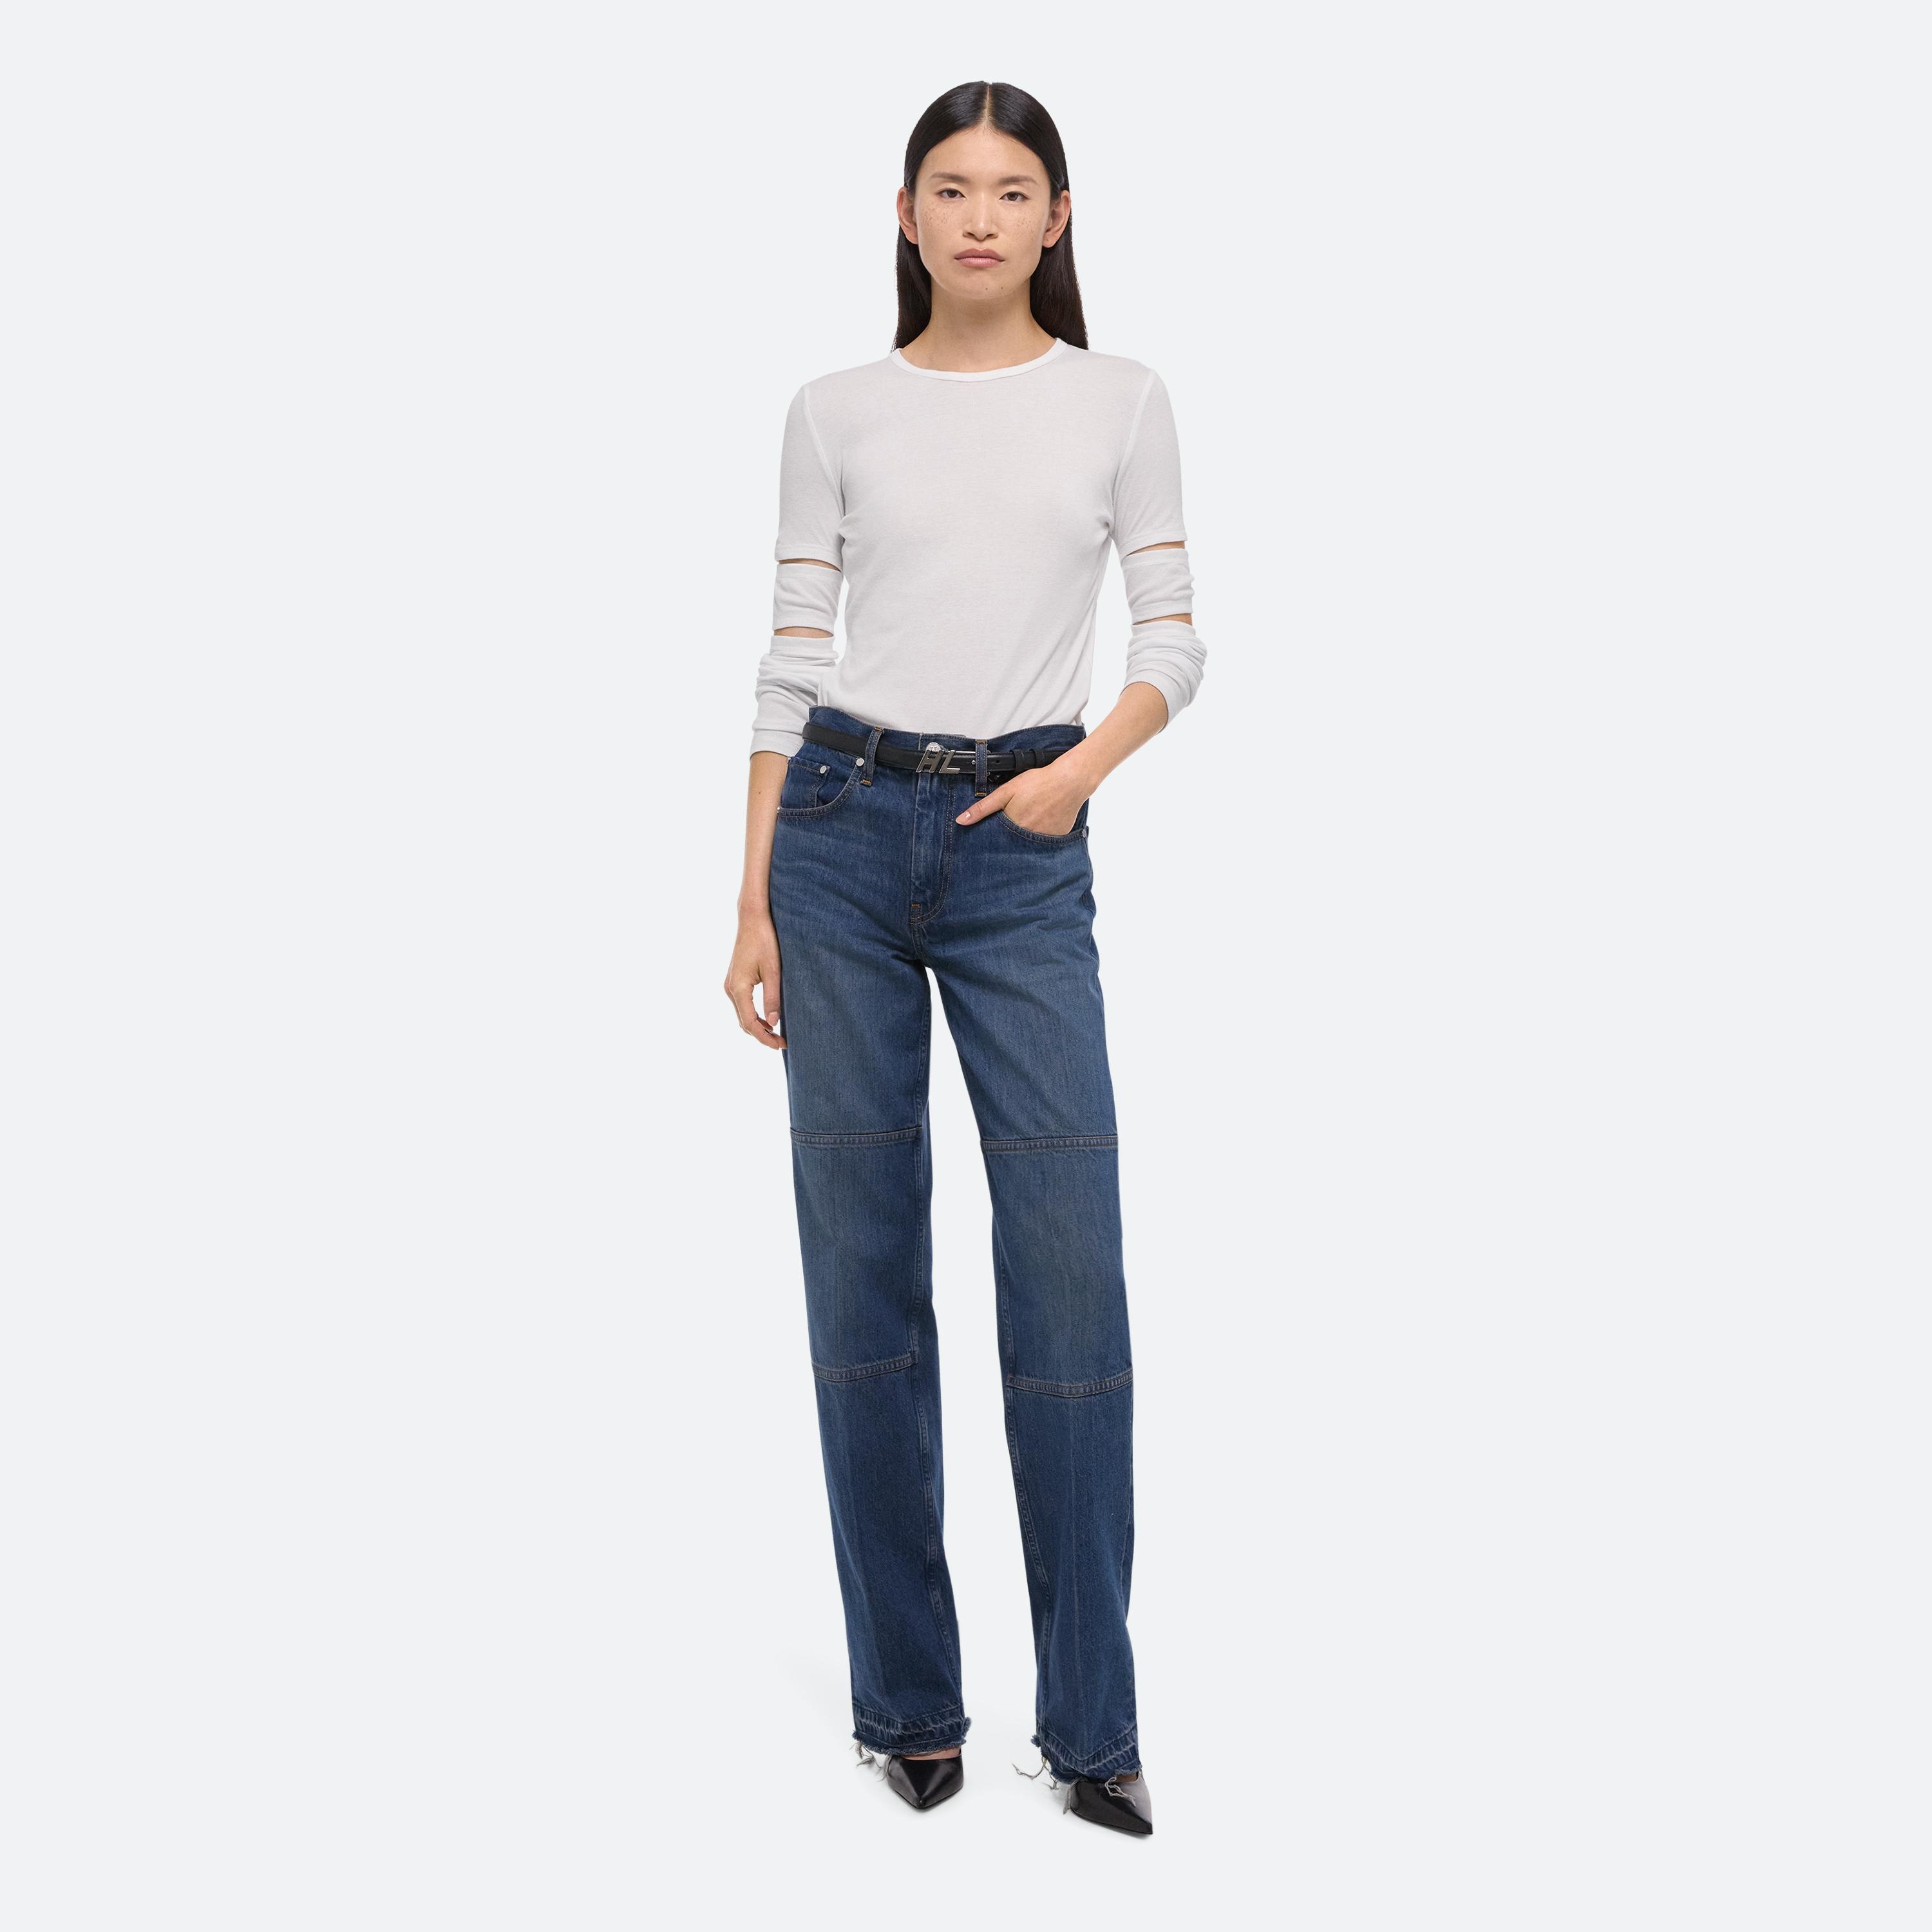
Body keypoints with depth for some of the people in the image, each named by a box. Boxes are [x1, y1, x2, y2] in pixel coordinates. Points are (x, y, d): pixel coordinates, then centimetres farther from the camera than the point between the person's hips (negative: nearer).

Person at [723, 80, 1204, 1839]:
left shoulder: (1121, 402, 7)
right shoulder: (838, 413, 7)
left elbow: (1178, 641, 8)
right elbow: (791, 661, 6)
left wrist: (1086, 762, -12)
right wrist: (755, 901, 1)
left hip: (1025, 854, 0)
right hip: (845, 833, 1)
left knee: (1070, 1276, -3)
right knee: (865, 1268, 4)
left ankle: (1093, 1721, 10)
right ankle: (908, 1699, 18)